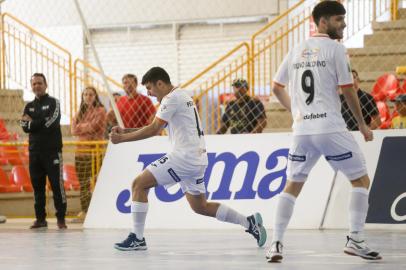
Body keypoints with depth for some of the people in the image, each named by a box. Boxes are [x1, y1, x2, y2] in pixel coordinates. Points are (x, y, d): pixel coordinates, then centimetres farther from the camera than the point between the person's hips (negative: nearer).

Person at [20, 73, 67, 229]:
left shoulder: (53, 103, 1)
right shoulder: (29, 106, 16)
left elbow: (50, 122, -13)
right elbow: (25, 126, 1)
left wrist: (32, 122, -3)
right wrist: (41, 123, -11)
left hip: (52, 150, -5)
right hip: (34, 151, 5)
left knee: (57, 184, -7)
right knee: (37, 185, 6)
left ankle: (61, 218, -4)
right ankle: (40, 218, 12)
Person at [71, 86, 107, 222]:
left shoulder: (100, 111, 2)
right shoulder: (80, 112, 18)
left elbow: (94, 127, -10)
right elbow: (74, 130, 5)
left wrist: (81, 127, 1)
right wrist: (88, 126, -5)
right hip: (81, 150, 6)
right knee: (83, 184, 7)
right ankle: (84, 212, 13)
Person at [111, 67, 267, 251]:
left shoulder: (172, 98, -11)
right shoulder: (181, 96, 20)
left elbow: (154, 129, -16)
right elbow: (158, 127, 21)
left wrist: (122, 138, -9)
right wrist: (125, 132, 13)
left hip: (184, 157, -10)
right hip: (197, 159, 10)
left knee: (139, 184, -7)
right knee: (200, 207, 18)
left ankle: (137, 239, -7)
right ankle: (250, 223, 17)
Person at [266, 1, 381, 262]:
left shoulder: (297, 50, 13)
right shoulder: (336, 48, -4)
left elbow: (277, 88, 20)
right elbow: (348, 91, -3)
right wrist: (363, 124, 8)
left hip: (302, 130, 5)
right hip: (331, 128, -5)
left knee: (293, 185, 16)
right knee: (361, 180, 7)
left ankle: (276, 243, 6)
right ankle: (355, 239, -1)